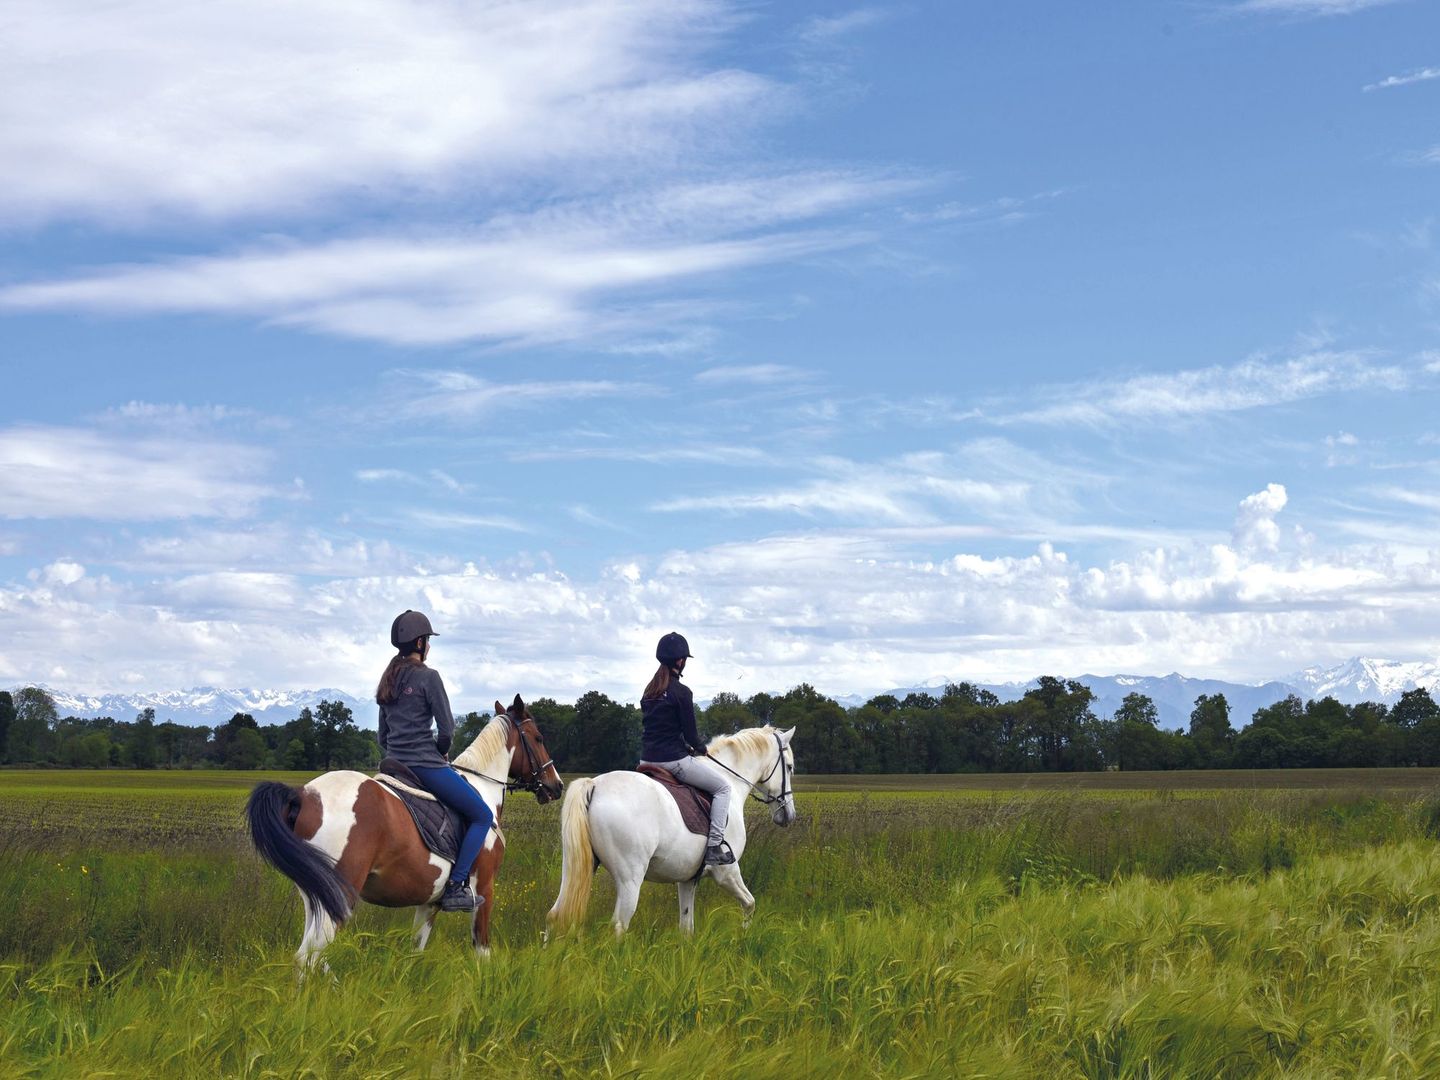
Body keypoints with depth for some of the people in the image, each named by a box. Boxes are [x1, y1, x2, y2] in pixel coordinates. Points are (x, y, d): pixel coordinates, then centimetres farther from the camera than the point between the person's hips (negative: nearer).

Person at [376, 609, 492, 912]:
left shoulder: (389, 680, 13)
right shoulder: (429, 677, -10)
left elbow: (382, 737, 17)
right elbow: (447, 730, -11)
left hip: (395, 765, 8)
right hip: (426, 766, -8)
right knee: (482, 816, 3)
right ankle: (455, 887, -8)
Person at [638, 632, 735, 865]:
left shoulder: (649, 691, 11)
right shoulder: (681, 692, -13)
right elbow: (690, 732, -11)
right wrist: (700, 749, 11)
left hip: (647, 759, 8)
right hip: (673, 760, -8)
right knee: (723, 786, 5)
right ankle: (714, 846, -5)